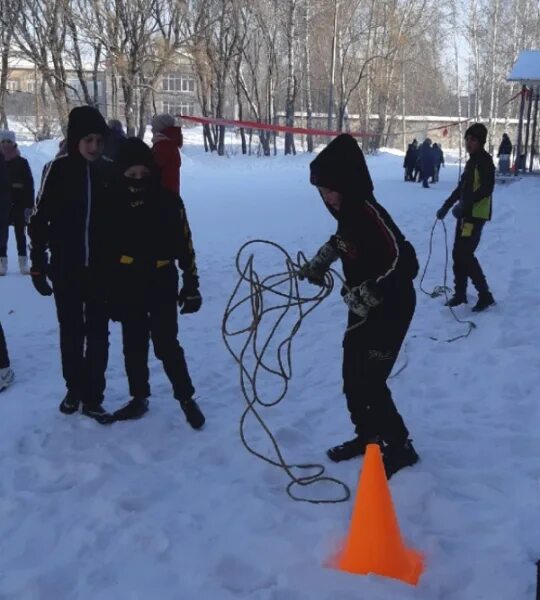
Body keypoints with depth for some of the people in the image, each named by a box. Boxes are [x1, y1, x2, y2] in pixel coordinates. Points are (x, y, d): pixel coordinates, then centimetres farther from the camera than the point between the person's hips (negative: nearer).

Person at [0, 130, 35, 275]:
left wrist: (29, 206, -7)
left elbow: (29, 185, -2)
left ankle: (23, 263, 10)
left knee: (20, 234, 6)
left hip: (18, 204, -1)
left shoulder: (22, 162, -1)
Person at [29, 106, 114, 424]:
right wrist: (38, 265, -5)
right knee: (71, 333, 13)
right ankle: (74, 389, 31)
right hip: (66, 268, -1)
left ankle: (93, 398, 16)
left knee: (98, 334, 6)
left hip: (102, 268, 1)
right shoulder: (58, 170, -8)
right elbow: (41, 219, -4)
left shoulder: (111, 171, -2)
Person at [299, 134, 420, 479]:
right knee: (353, 378, 14)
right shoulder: (348, 209, -2)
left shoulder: (370, 213, -28)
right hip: (363, 308, 9)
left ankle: (400, 447, 15)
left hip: (391, 309, -9)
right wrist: (321, 260, 13)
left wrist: (368, 294, -35)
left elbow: (405, 263, -35)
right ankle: (368, 436, 34)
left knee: (370, 382, -5)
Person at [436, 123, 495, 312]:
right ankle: (460, 293, 20)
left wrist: (464, 204, -27)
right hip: (466, 213, 9)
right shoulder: (471, 161, 18)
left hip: (476, 214, -9)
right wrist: (446, 206, 18)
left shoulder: (485, 160, -11)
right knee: (458, 254, 10)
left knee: (465, 255, -13)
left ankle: (485, 295, -5)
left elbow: (487, 189, -22)